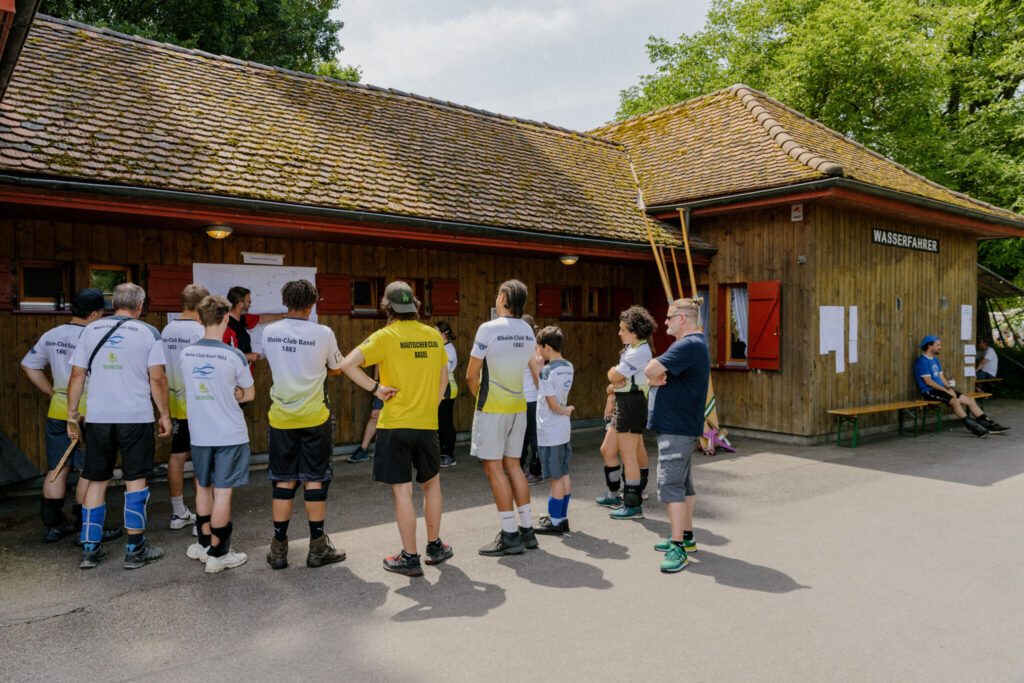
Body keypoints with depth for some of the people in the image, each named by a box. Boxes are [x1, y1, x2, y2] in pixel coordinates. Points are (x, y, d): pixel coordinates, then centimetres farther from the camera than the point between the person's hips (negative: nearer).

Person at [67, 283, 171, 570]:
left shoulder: (91, 330, 7)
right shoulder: (148, 332, -3)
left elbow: (77, 375, 7)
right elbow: (158, 378, -7)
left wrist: (72, 411, 16)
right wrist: (164, 414, 1)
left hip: (97, 417, 3)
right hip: (136, 417, -3)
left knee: (97, 481, 13)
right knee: (135, 481, 4)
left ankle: (90, 548, 18)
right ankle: (135, 550, 10)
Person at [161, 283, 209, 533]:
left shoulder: (167, 330, 7)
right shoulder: (200, 331, -15)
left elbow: (162, 367, 13)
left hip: (175, 402, 7)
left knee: (177, 456, 13)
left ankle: (178, 513, 24)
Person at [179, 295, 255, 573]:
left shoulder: (185, 353, 0)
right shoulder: (234, 356, -14)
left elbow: (186, 390, 14)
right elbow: (249, 394, -1)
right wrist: (232, 396, 7)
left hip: (198, 434, 5)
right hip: (229, 434, -5)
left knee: (203, 488, 19)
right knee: (222, 492, 2)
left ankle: (205, 543, 32)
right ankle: (218, 554, 9)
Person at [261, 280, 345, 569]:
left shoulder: (269, 332, 0)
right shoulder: (323, 333, -10)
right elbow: (336, 369, 5)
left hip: (281, 417, 3)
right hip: (314, 417, -3)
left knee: (283, 480, 9)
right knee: (315, 478, 6)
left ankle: (279, 550, 15)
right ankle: (318, 548, 14)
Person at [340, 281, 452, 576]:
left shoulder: (386, 336, -8)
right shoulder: (434, 336, 5)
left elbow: (348, 364, -18)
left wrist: (375, 388, -9)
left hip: (394, 425, -4)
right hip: (427, 424, 4)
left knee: (402, 491, 3)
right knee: (431, 483, 20)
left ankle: (410, 557, 11)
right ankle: (435, 546, 30)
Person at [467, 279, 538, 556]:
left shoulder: (489, 329, -13)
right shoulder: (528, 331, 7)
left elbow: (471, 375, -7)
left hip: (493, 408, -7)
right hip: (519, 406, 7)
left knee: (493, 468, -1)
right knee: (512, 464, 14)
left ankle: (510, 536, 1)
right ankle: (526, 529, 18)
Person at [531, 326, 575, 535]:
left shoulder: (547, 371, -18)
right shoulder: (568, 367, 6)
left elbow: (552, 404, -18)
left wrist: (566, 411, -1)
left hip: (549, 433, -8)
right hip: (563, 430, 8)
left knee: (556, 478, 0)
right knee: (564, 475, 14)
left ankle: (555, 521, 10)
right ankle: (562, 517, 25)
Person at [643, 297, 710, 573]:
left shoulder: (688, 346, -19)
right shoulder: (696, 344, 18)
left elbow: (651, 370, -25)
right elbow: (653, 369, 14)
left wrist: (653, 375, -2)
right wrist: (657, 376, -8)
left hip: (677, 428, -11)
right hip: (682, 426, 11)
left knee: (670, 484, -11)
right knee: (683, 483, 17)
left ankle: (678, 548, -9)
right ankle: (686, 535, 28)